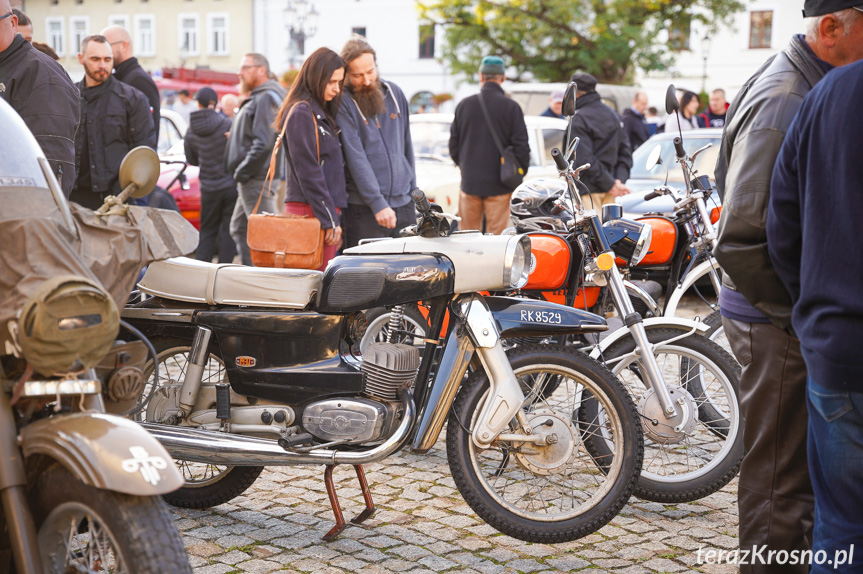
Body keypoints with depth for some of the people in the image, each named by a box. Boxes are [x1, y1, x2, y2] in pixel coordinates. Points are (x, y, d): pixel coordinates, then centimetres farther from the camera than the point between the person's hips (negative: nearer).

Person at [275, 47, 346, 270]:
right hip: (311, 211, -9)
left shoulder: (322, 112, 19)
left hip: (324, 211, 9)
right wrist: (330, 220, -15)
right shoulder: (301, 112, -10)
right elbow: (308, 171, -15)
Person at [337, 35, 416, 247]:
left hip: (403, 204, 5)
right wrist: (378, 204, -17)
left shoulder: (395, 93, 11)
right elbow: (356, 158, -13)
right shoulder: (342, 103, -7)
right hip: (363, 207, -5)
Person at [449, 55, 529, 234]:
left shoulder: (464, 105, 3)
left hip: (469, 182, 3)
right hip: (499, 185, -3)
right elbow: (521, 146, -8)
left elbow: (453, 144, 10)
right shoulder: (510, 107, -8)